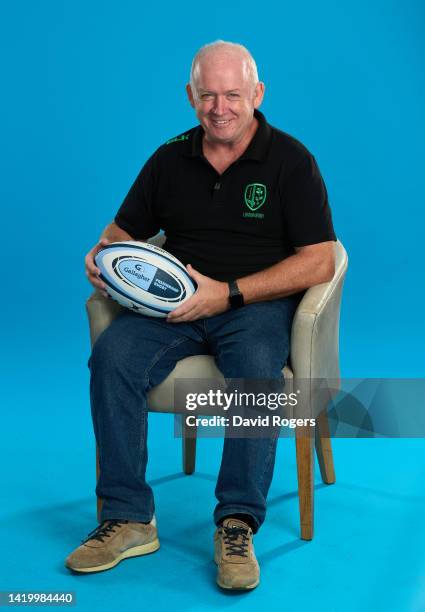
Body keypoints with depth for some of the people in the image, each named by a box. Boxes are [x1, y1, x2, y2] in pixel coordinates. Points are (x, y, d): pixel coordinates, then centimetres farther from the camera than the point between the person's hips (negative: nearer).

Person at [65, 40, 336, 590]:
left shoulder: (290, 160, -1)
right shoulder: (169, 160, 11)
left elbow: (318, 261, -8)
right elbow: (124, 231, 19)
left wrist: (228, 293, -16)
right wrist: (99, 256, -7)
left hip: (258, 303, -3)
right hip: (173, 302, 3)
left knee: (257, 370, -36)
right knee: (112, 356, -25)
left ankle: (237, 525, -23)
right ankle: (128, 519, -17)